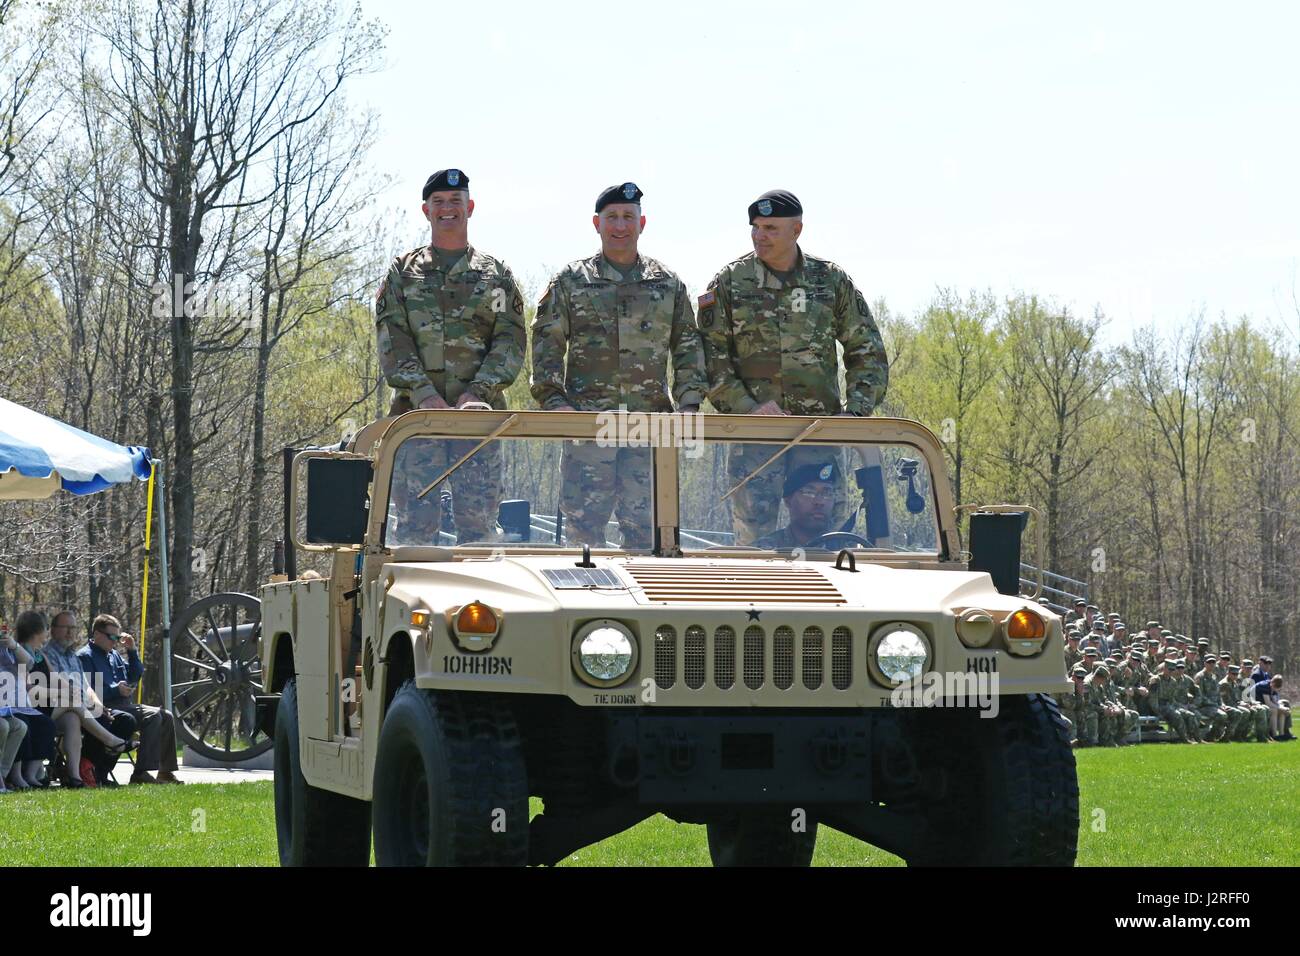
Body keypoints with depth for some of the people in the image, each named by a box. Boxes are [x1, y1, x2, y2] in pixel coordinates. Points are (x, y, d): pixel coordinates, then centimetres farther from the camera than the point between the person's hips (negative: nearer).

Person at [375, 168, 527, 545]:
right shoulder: (403, 271, 13)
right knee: (414, 517, -5)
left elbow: (510, 341, 6)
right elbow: (392, 341, 2)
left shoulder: (496, 273, 14)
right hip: (417, 411, 0)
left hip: (480, 411, 0)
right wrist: (423, 394, -13)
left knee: (478, 516, -3)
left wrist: (479, 391, -10)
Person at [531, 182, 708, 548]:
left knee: (644, 522, 0)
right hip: (588, 418, -1)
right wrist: (553, 399, -6)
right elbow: (546, 343, 5)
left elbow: (687, 348, 14)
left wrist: (689, 404, 4)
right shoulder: (571, 281, 8)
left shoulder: (668, 284, 14)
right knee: (583, 518, -6)